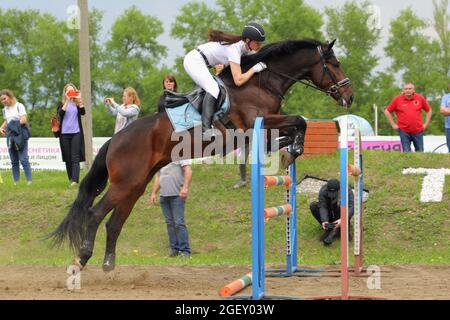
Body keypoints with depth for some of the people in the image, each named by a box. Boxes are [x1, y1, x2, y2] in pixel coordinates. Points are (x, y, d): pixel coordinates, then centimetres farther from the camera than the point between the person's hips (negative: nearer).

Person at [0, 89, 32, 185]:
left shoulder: (19, 106, -5)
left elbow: (24, 120, -12)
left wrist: (14, 125, -22)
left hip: (20, 135, -6)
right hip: (10, 136, 6)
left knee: (23, 159, -12)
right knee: (14, 161, 6)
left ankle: (29, 180, -11)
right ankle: (16, 181, 8)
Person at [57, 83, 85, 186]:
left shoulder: (77, 103, 7)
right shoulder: (62, 104, 7)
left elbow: (83, 112, -10)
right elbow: (61, 113, -13)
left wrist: (79, 100, -14)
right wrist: (67, 100, -17)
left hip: (76, 133, -1)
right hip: (64, 134, 1)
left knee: (75, 158, -11)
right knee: (67, 159, 5)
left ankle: (75, 180, -21)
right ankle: (71, 179, 13)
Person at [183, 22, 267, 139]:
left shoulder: (244, 47, 2)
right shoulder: (234, 49, -25)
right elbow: (238, 80, -30)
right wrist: (254, 69, -20)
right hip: (194, 61, -11)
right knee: (213, 88, -25)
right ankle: (206, 129, -36)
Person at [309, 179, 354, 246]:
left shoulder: (347, 191, -26)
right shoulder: (323, 191, -22)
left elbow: (351, 207, -37)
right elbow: (322, 207, -29)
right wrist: (324, 221, -46)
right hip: (329, 215, 2)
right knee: (313, 205, -23)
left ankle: (334, 231, -33)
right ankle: (328, 229, -22)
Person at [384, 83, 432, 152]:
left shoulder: (420, 98, 2)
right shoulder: (397, 99, -1)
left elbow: (429, 110, 15)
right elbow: (387, 111, 6)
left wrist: (426, 124, 7)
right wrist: (393, 124, 2)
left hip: (418, 131, 1)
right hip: (404, 132, -1)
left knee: (420, 153, 5)